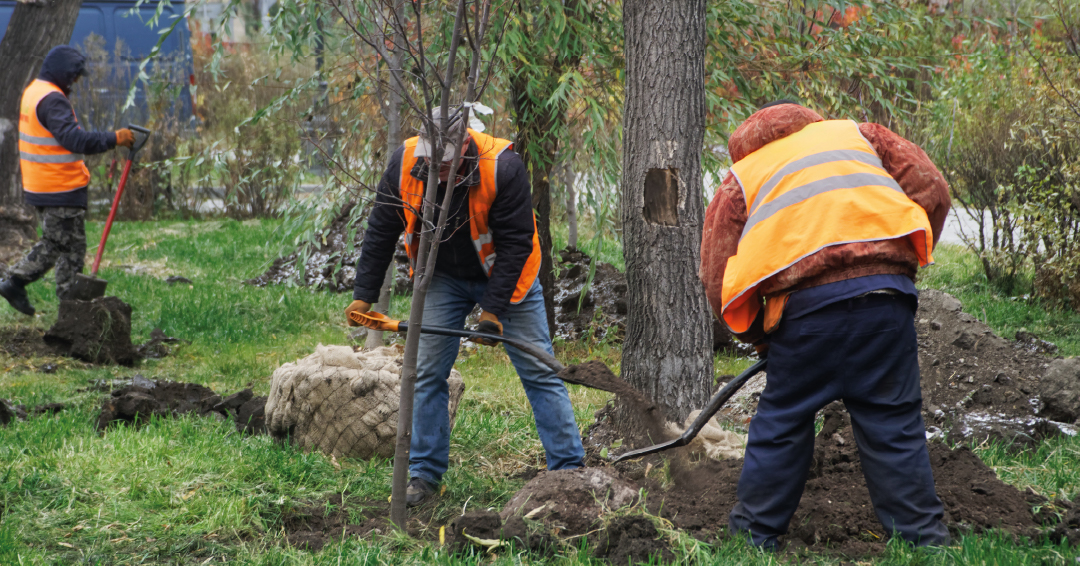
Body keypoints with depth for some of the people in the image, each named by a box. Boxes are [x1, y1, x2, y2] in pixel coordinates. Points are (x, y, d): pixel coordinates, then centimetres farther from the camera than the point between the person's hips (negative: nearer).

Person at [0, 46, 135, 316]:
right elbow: (75, 139, -30)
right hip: (61, 191, -10)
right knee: (72, 249, 0)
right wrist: (114, 138, -26)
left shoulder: (33, 91, 13)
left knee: (52, 243, 22)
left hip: (39, 188, 10)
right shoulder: (51, 100, -20)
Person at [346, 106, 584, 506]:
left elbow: (515, 244, -24)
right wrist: (364, 293, -7)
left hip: (505, 275, -3)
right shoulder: (404, 163, -19)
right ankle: (425, 473, 10)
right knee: (428, 373, 0)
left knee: (538, 371, -4)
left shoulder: (503, 167, -30)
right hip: (444, 277, 3)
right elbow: (381, 230, -6)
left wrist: (493, 308, -27)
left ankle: (570, 469, 2)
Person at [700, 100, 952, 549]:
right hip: (885, 290, 1)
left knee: (781, 423, 13)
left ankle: (754, 533, 22)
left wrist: (759, 338, 25)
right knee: (894, 425, 7)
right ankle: (923, 537, 9)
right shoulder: (856, 133, 28)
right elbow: (930, 188, 15)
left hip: (805, 302, -1)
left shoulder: (739, 179, 24)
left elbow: (717, 277, 15)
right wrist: (902, 261, 23)